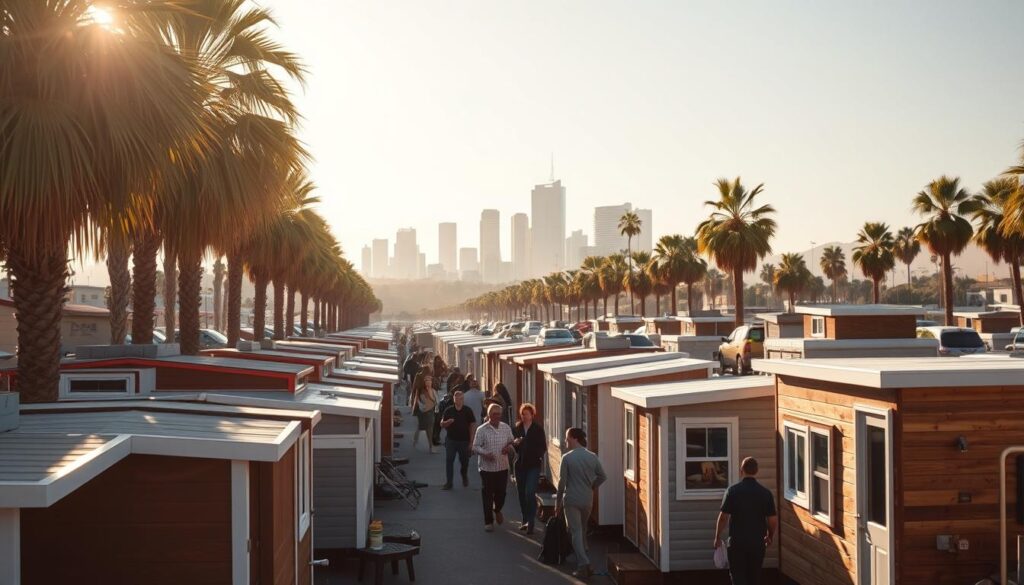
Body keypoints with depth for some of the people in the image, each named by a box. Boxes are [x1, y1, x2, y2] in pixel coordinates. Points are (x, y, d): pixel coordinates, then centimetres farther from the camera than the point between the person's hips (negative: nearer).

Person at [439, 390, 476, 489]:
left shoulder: (468, 411, -3)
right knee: (449, 461, -3)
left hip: (464, 441, -1)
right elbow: (442, 424, 4)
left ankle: (465, 478, 38)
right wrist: (447, 422, -20)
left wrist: (471, 441, -6)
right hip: (451, 440, 1)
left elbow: (472, 426, -2)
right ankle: (448, 483, 3)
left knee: (464, 461, 12)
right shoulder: (449, 410, 1)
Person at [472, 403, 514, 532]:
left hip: (503, 467, 3)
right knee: (488, 495, 3)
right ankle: (488, 521, 15)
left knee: (501, 492, 10)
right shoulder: (482, 430, -8)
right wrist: (486, 453, -24)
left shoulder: (506, 428, 3)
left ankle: (497, 510, 42)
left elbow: (512, 442, 14)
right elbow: (475, 447, -7)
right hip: (487, 467, -3)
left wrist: (509, 447, -9)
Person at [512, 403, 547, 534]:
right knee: (522, 494, 10)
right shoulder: (516, 429, 7)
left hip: (533, 465, -4)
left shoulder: (538, 429, -1)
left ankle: (530, 523, -12)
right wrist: (514, 443, -11)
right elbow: (511, 446, 10)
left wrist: (538, 457, -15)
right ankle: (525, 521, 23)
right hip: (520, 465, 4)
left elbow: (543, 447, 1)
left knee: (530, 493, -14)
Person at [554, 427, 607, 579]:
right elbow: (602, 476, 6)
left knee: (576, 532, -2)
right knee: (582, 530, 22)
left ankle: (584, 565, -13)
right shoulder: (592, 457, 1)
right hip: (588, 500, 4)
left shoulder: (567, 458, -11)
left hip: (572, 500, -4)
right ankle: (582, 560, 32)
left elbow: (562, 482, -10)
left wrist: (558, 502, -1)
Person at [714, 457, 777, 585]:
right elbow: (773, 520, -2)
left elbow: (723, 517, -9)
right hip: (758, 542, 2)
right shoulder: (765, 493, -4)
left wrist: (717, 537, 4)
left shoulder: (732, 490, -9)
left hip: (737, 542, -2)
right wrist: (770, 537, 17)